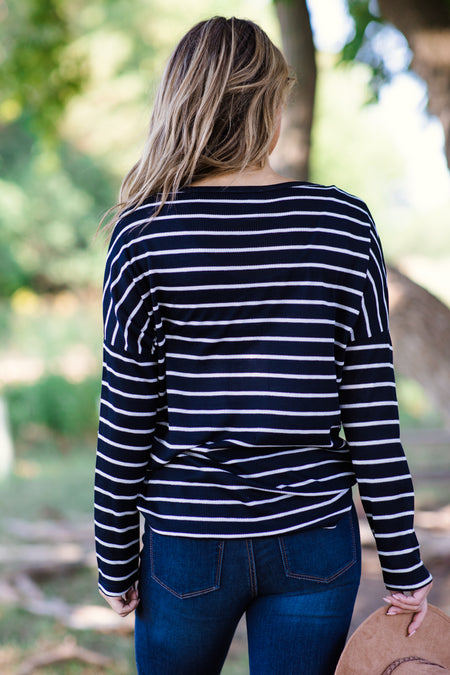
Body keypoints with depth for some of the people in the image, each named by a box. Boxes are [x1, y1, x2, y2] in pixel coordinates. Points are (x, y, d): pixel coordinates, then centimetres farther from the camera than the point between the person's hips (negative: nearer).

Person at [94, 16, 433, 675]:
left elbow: (128, 423, -7)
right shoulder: (344, 224, -6)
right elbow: (372, 411, -6)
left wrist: (116, 564, 5)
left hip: (188, 544, 0)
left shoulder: (145, 233, -9)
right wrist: (404, 568, 2)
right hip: (316, 543, 1)